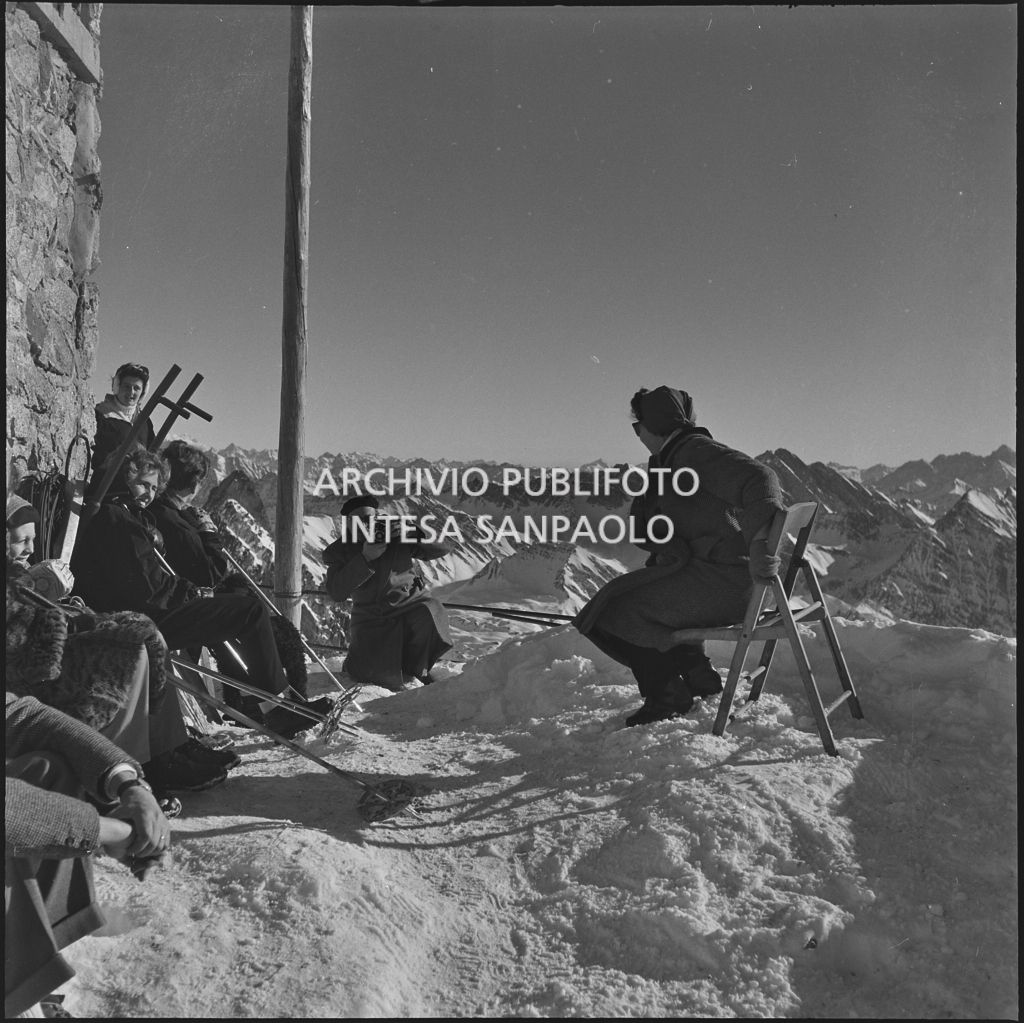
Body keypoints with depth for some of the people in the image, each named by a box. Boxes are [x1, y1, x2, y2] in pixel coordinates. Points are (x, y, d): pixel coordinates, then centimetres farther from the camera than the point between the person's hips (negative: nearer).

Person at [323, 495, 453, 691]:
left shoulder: (397, 535, -8)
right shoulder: (340, 551, -5)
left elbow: (441, 548, -12)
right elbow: (337, 592, -19)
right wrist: (365, 558, -30)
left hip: (410, 603, 0)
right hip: (370, 618, 0)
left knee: (429, 614, -33)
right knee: (365, 672, -14)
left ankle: (414, 670, -8)